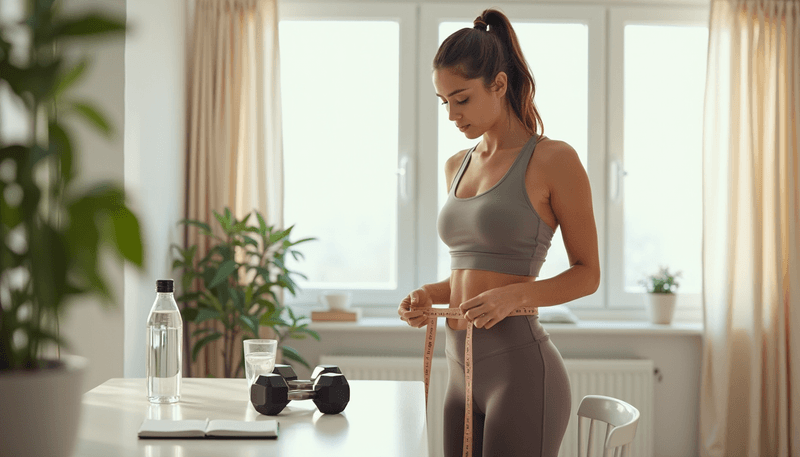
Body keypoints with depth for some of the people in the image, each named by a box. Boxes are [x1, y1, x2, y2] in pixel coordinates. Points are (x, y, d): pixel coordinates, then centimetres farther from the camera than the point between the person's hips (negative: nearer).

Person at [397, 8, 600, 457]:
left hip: (521, 370, -7)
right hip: (463, 370, 7)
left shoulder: (554, 160, -7)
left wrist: (515, 295, -19)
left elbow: (588, 273, -3)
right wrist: (431, 295, 3)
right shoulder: (457, 167, 14)